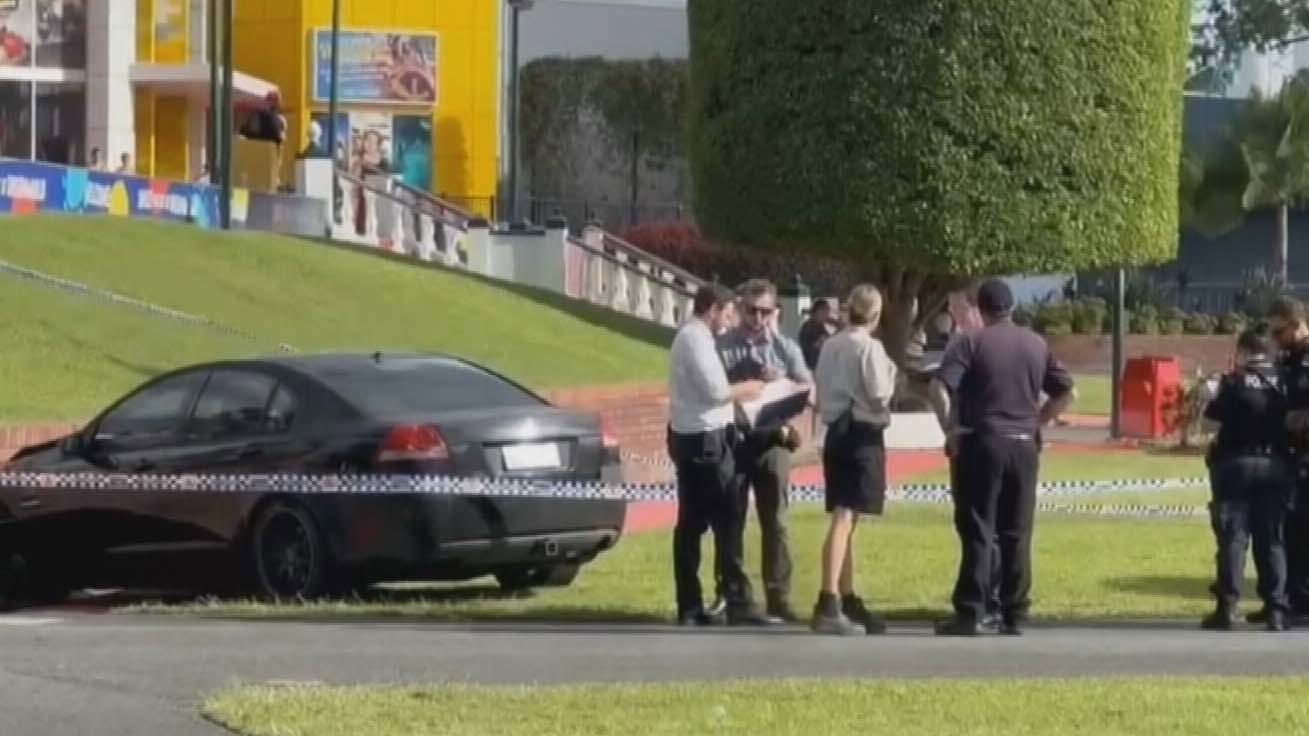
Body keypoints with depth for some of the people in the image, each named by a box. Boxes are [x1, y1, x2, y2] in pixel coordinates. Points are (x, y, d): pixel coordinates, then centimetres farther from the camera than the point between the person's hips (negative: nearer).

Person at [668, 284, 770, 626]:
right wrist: (746, 389, -4)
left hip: (689, 438, 10)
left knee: (691, 523, 9)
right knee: (725, 522, -9)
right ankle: (737, 603, -10)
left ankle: (689, 607, 10)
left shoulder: (689, 336, 16)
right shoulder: (696, 339, -14)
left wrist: (736, 391, 8)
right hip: (705, 440, -10)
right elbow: (715, 390, -20)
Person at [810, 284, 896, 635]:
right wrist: (890, 373, 2)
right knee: (844, 518, -13)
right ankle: (828, 604, -22)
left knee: (845, 518, 16)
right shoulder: (869, 347, -12)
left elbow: (821, 390, 13)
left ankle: (848, 602, 24)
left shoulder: (830, 346, 9)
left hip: (835, 432, 8)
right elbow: (879, 395, -15)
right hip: (862, 435, -8)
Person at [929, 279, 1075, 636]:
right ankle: (1014, 615, 7)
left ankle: (970, 613, -6)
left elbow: (940, 387, -16)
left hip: (983, 444, -4)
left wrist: (950, 430, -7)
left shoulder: (971, 343, -4)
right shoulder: (1036, 345, 11)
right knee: (1017, 534, 8)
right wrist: (1037, 422, 14)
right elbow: (1066, 393, 12)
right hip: (1024, 446, 4)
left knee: (977, 532, -2)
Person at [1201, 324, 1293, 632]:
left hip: (1236, 464, -3)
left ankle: (1227, 607, -5)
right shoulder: (1282, 383, 3)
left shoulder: (1235, 382, -9)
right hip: (1274, 466, 3)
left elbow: (1213, 413, -3)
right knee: (1271, 539, 8)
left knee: (1232, 537, 0)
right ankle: (1276, 609, 4)